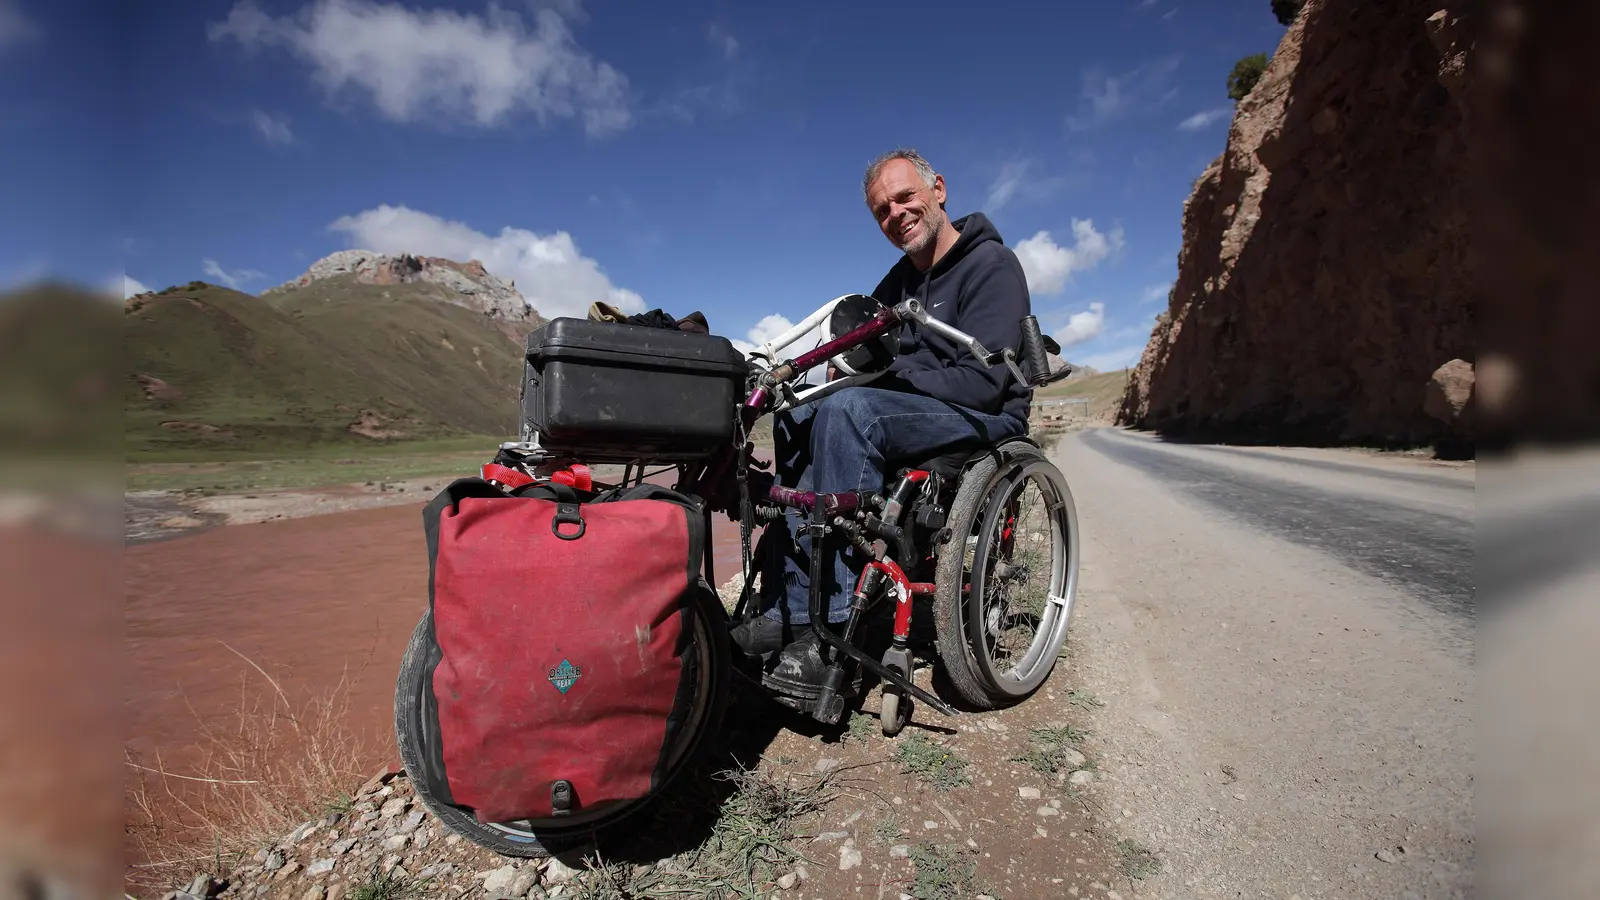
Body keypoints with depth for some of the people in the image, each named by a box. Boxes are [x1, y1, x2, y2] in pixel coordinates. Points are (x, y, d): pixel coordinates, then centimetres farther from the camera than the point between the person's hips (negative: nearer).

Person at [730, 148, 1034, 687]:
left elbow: (983, 381, -19)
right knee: (796, 419, -14)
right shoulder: (898, 283, 18)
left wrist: (891, 375, -20)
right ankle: (787, 615, -19)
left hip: (984, 418, -8)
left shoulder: (992, 265, -7)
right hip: (906, 410, 8)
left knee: (849, 410, -33)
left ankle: (837, 633, -34)